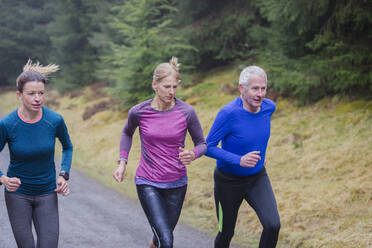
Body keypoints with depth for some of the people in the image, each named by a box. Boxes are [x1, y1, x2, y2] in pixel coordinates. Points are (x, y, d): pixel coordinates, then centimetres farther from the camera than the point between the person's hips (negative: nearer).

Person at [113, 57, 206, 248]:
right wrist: (123, 162, 3)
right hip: (148, 183, -2)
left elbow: (202, 143, 1)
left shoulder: (186, 112, -11)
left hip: (176, 184, 2)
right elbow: (127, 133, 13)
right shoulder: (138, 112, -10)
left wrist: (192, 154, -21)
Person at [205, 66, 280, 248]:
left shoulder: (269, 107, -8)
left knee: (273, 225, -15)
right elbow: (208, 147, -21)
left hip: (257, 178, 4)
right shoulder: (229, 113, -26)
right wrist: (239, 160, -31)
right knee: (226, 233, 11)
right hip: (229, 181, -4)